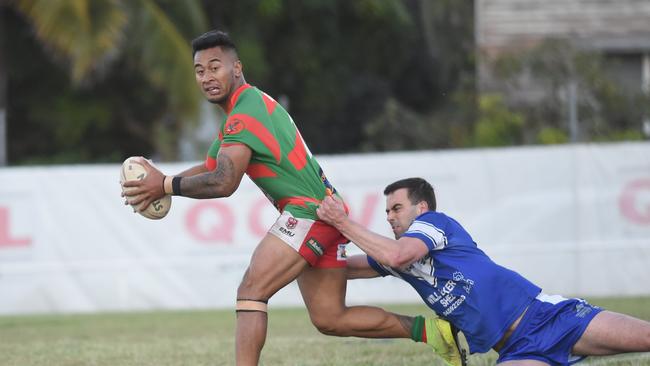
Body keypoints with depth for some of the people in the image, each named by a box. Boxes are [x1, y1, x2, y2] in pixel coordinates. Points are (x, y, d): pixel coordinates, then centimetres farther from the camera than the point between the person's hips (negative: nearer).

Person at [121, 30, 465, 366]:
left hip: (309, 211, -10)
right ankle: (428, 329, 12)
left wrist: (167, 185, -15)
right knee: (330, 320, 11)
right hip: (326, 213, 10)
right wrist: (163, 180, 5)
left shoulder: (244, 115, -13)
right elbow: (212, 166, 20)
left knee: (250, 292, -18)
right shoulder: (254, 102, 18)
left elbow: (224, 183, -23)